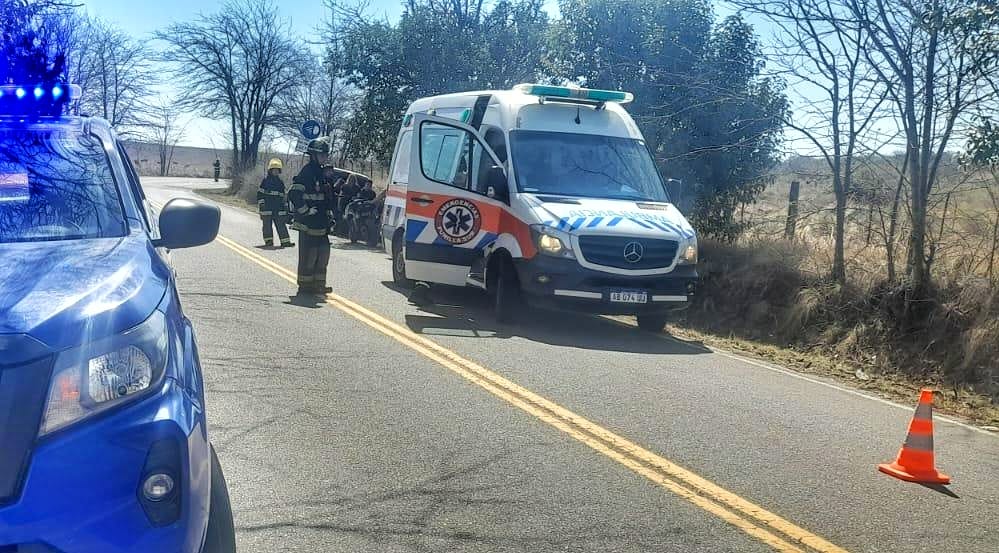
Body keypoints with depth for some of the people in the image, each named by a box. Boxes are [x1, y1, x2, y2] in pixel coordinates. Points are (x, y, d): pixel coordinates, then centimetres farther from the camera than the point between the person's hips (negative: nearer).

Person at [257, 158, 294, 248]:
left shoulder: (280, 182, 16)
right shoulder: (266, 180, 1)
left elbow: (283, 196, 22)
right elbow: (260, 193, -1)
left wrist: (285, 206, 20)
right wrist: (261, 203, -8)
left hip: (278, 208, 4)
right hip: (267, 208, -4)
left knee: (281, 225, 0)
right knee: (267, 225, 2)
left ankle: (285, 241, -2)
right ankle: (268, 241, 7)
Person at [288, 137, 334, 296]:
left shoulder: (321, 173, 17)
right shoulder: (307, 172, -13)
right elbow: (293, 194, -22)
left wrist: (329, 215, 19)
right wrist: (305, 211, -18)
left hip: (320, 224, 9)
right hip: (308, 223, -9)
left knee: (323, 253, 11)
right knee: (308, 255, -5)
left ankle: (319, 284, 19)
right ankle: (305, 286, 2)